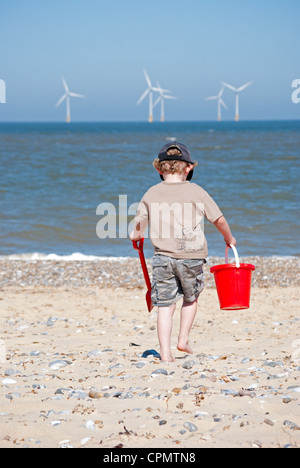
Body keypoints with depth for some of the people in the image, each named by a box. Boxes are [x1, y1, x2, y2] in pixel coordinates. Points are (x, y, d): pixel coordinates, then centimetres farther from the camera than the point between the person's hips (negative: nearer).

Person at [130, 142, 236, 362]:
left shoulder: (151, 194, 4)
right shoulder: (196, 191, -1)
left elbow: (138, 227, 12)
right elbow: (219, 219, 6)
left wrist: (136, 236, 37)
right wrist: (229, 239, 26)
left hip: (163, 256, 1)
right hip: (191, 256, -1)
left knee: (165, 305, 4)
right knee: (191, 298, 22)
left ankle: (165, 352, -1)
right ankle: (184, 340, 18)